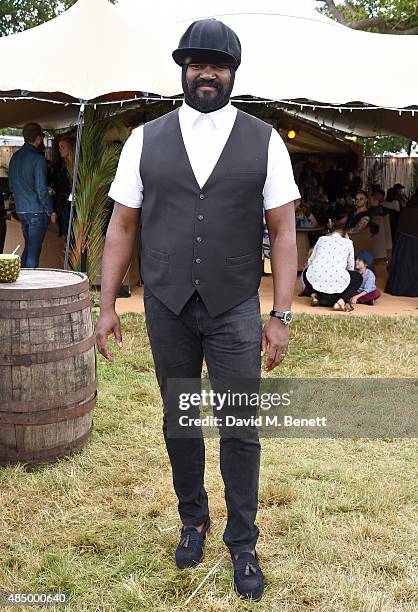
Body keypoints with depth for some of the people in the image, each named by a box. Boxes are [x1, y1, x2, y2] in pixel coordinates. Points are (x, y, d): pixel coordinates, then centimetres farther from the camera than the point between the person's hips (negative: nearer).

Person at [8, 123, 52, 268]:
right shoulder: (38, 159, -15)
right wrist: (50, 210, -6)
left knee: (28, 247, 19)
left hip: (20, 210, 7)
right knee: (34, 250, -1)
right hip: (37, 211, -7)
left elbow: (11, 186, 16)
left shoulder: (15, 157, 9)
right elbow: (41, 189, -18)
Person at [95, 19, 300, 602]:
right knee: (179, 423, 15)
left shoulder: (264, 141, 0)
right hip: (167, 307, 2)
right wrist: (108, 306, 2)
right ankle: (193, 520, 37)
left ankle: (243, 544, 24)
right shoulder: (146, 140, 3)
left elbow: (283, 232, -1)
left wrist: (281, 316, -6)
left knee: (241, 431, 4)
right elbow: (121, 228, 5)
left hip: (235, 311, -1)